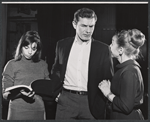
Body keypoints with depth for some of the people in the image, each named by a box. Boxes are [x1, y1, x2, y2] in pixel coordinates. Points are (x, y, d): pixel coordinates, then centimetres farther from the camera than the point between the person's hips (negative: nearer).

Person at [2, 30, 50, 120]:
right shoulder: (12, 65, 0)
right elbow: (5, 94, -2)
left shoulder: (43, 65, 7)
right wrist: (20, 93, -20)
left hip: (39, 111, 2)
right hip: (18, 112, -2)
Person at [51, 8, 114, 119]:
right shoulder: (62, 45, 5)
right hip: (66, 99, 2)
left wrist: (100, 102, -2)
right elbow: (55, 71, 16)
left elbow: (108, 79, 2)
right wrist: (57, 92, 7)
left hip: (91, 102, -1)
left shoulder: (103, 49, -2)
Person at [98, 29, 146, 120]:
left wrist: (108, 93, -13)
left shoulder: (129, 71, -21)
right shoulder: (127, 67, 7)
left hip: (128, 117, -9)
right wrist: (109, 87, 0)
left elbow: (126, 106, -24)